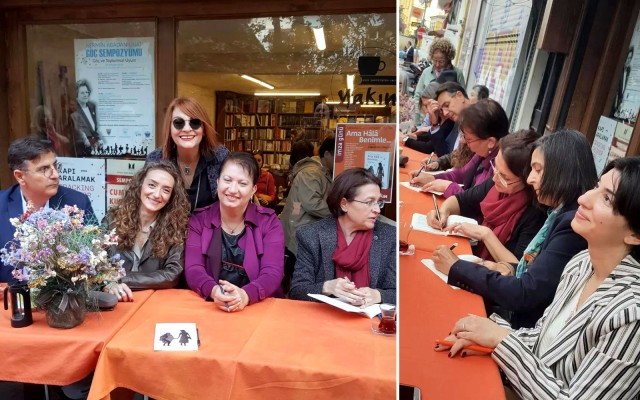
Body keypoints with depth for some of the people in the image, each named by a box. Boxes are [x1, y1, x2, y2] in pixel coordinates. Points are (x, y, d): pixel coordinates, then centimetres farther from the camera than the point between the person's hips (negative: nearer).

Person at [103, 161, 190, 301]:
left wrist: (121, 280, -17)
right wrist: (109, 285, -22)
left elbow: (173, 275, -12)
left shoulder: (176, 226, -4)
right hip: (114, 301, 1)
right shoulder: (113, 218, 1)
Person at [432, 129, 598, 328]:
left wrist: (456, 267, -15)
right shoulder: (561, 214, 6)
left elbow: (524, 294, -23)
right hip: (515, 312, 7)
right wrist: (510, 269, -6)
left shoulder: (575, 225, -23)